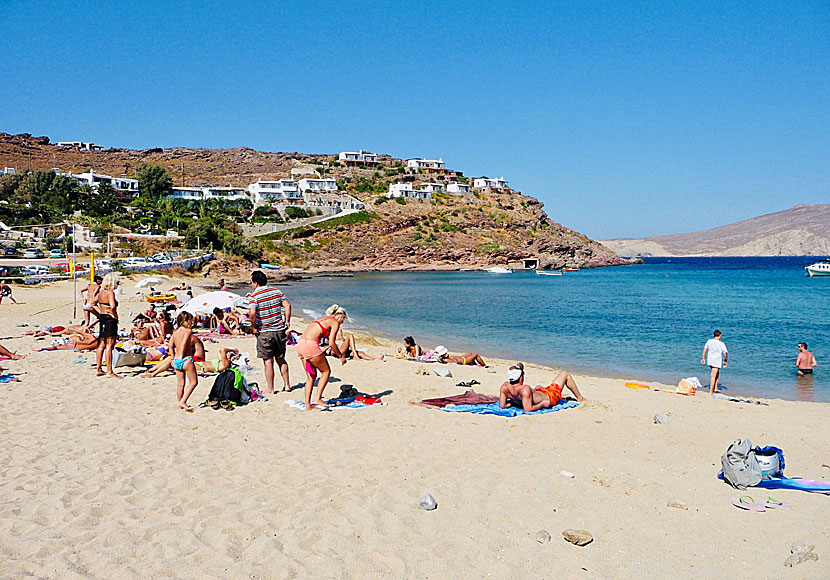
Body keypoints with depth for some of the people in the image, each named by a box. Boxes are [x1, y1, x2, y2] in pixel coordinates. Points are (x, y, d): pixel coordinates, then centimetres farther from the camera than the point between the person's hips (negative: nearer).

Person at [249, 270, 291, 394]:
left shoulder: (254, 295, -10)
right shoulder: (276, 291, 5)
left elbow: (252, 313, -23)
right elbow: (287, 305, 1)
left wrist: (254, 327, -9)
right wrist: (287, 320, 7)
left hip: (264, 332, -5)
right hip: (280, 330, 5)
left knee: (268, 361, 2)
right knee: (281, 359, 17)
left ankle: (270, 389, 8)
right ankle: (287, 385, 21)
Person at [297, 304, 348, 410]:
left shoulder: (322, 319, 27)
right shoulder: (335, 322, 3)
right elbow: (332, 343, -4)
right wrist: (341, 356, 8)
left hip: (300, 343, 8)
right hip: (310, 345, -8)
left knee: (311, 376, 16)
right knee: (326, 371, 9)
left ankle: (307, 404, 15)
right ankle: (318, 398, 1)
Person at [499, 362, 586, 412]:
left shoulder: (504, 387, -25)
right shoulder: (525, 389, -43)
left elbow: (502, 406, -18)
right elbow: (528, 409, -43)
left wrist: (512, 401, -4)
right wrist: (542, 404, -28)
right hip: (549, 398, -6)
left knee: (539, 386, 43)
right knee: (565, 374, 11)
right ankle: (580, 398, 35)